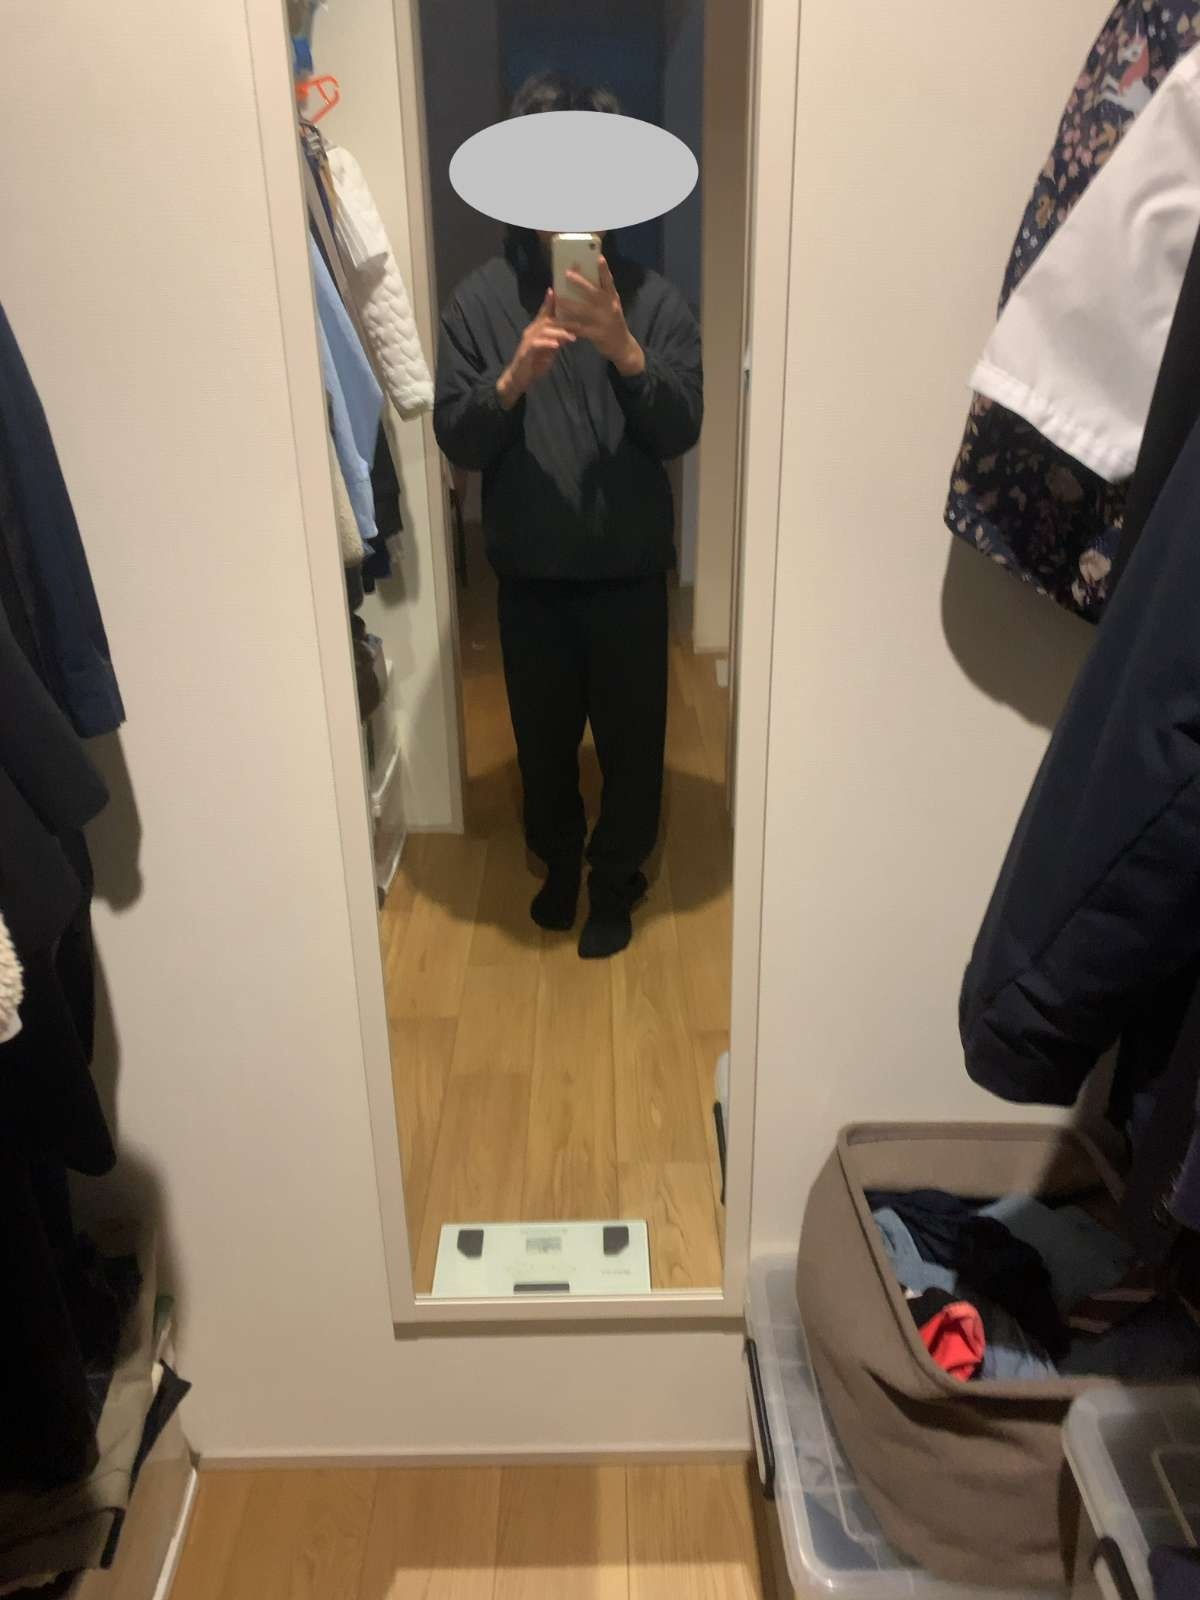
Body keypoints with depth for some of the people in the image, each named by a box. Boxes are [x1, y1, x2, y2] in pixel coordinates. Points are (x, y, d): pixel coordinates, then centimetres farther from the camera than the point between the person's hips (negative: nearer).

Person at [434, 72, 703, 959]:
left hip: (629, 567, -1)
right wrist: (515, 376, -25)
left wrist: (622, 348, -27)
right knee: (543, 736, 15)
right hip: (529, 569, 1)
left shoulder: (651, 297, -4)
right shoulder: (481, 298, -2)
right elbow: (457, 439, -8)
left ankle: (616, 879, 32)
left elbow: (680, 431, -12)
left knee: (631, 737, 10)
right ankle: (559, 860, 40)